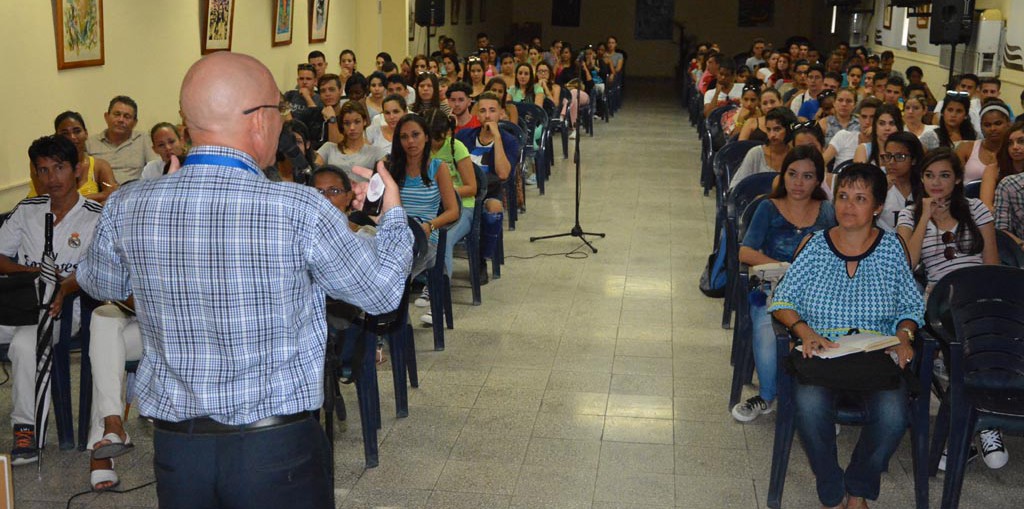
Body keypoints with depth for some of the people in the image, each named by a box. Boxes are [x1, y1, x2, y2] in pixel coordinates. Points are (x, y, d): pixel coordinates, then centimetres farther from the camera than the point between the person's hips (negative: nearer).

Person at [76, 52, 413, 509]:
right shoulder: (299, 210, -20)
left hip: (176, 446, 3)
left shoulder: (126, 208, -9)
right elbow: (383, 292, -5)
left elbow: (100, 285, 14)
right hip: (278, 448, -3)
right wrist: (393, 210, 14)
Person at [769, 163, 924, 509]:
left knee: (893, 414, -30)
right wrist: (805, 331, -13)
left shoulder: (891, 248, 9)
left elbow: (912, 305, 15)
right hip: (820, 351, 0)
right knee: (810, 405, -34)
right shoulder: (814, 246, 7)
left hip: (877, 356, 1)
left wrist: (904, 335, -6)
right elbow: (783, 300, 5)